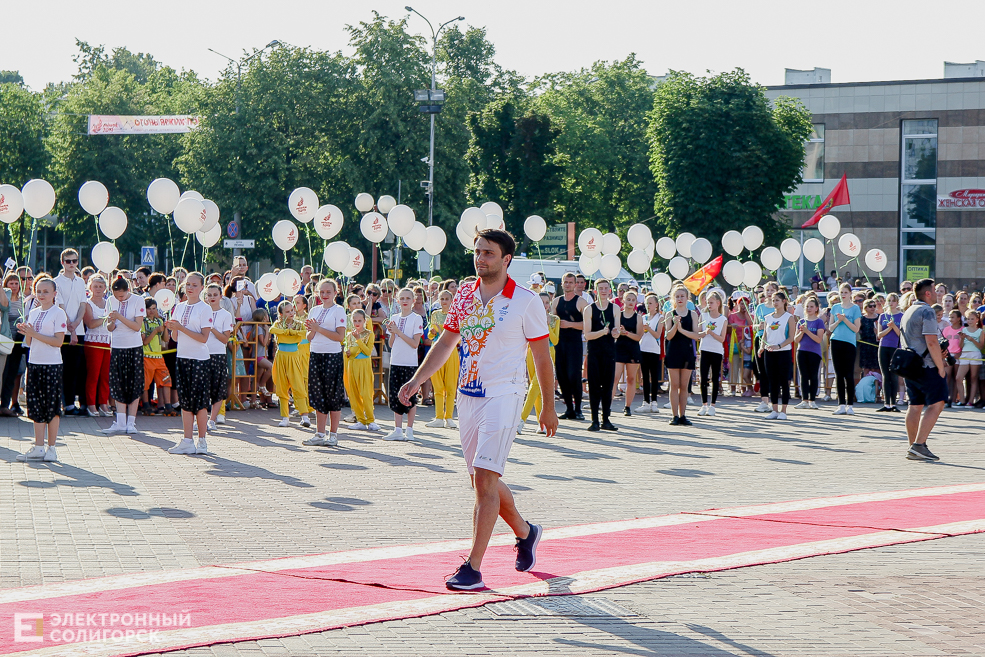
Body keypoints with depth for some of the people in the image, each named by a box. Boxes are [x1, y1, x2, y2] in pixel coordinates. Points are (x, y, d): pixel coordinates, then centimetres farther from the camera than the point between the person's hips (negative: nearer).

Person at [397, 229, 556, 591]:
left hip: (503, 396, -6)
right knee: (483, 479, 14)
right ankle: (525, 532, 39)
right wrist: (417, 380, 7)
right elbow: (446, 342, 16)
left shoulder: (526, 301, -8)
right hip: (467, 395, 6)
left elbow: (542, 357, -2)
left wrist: (548, 407, 1)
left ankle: (473, 568, -14)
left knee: (485, 479, -14)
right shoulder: (465, 294, 7)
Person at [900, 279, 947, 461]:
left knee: (915, 405, 11)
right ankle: (919, 445, -17)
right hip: (926, 365, -9)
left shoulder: (908, 311, 18)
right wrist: (940, 367, -14)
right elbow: (931, 342, -20)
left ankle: (913, 447, 12)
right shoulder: (927, 311, -12)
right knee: (936, 404, -8)